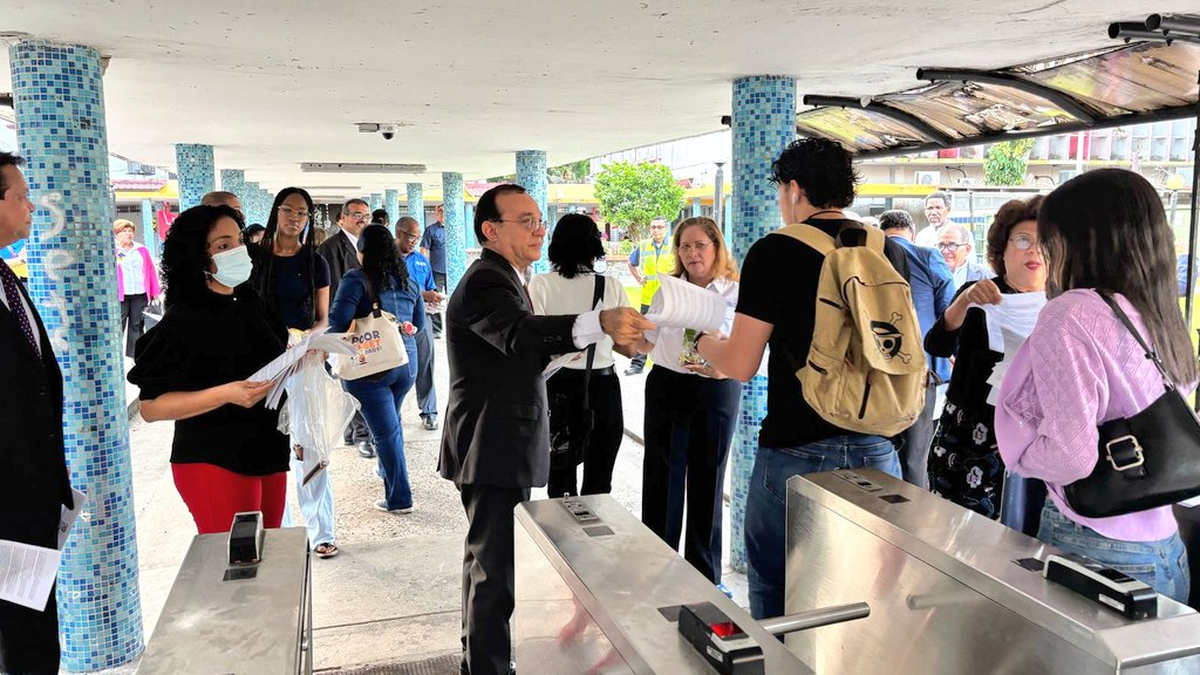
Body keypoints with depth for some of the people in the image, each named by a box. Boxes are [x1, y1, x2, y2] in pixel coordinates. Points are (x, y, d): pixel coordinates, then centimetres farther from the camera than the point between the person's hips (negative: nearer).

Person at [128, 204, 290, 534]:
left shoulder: (251, 304, 6)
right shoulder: (183, 320, -14)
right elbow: (151, 406, -16)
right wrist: (226, 394, -28)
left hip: (269, 454, 7)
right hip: (215, 464, -7)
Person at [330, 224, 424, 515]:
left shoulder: (357, 279, -9)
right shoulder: (408, 281, 8)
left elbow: (338, 321, -17)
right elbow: (418, 324, 16)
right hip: (406, 362, 6)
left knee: (386, 431, -1)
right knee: (392, 421, 25)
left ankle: (399, 498, 4)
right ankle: (389, 471, 42)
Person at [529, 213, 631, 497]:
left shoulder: (541, 284, -8)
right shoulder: (612, 286, -4)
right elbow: (630, 348, 0)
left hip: (559, 390, 0)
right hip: (603, 390, 1)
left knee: (560, 480, 14)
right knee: (598, 485, 13)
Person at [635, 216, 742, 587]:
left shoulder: (735, 294, -2)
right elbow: (646, 342, 11)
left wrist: (721, 368, -24)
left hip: (715, 393, -2)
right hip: (666, 387, 2)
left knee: (706, 483, 7)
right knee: (661, 478, 5)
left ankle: (705, 576, 22)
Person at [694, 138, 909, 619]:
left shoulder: (777, 252, -10)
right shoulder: (891, 252, 5)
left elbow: (740, 366, -11)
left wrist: (705, 343, 9)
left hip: (797, 455, -5)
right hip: (877, 453, 5)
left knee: (774, 598, 13)